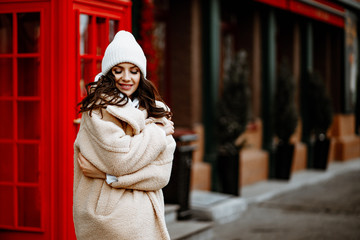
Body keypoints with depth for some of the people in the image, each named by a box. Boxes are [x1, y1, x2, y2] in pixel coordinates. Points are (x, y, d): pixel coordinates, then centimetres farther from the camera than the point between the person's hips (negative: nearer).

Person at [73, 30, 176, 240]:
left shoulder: (157, 111, 8)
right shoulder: (98, 109, -7)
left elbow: (162, 174, -3)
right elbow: (120, 159, -18)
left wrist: (105, 173, -12)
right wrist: (157, 132, -6)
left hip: (146, 215, 5)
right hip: (110, 217, -5)